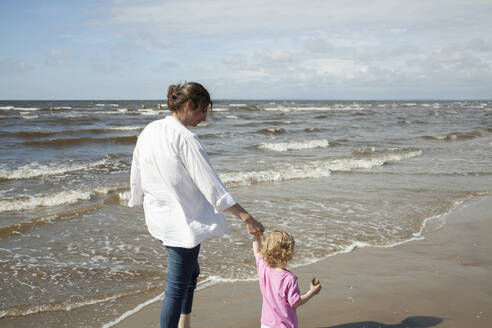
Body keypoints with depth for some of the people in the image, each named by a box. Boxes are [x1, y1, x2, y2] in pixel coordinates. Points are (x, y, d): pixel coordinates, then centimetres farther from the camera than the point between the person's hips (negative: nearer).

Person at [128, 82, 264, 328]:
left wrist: (148, 210, 25)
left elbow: (137, 177, 12)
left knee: (190, 272, 25)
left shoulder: (149, 131, 4)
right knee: (177, 286, 2)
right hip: (183, 221, -9)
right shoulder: (184, 138, -19)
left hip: (159, 217, 9)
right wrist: (246, 217, -19)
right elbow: (210, 183, -22)